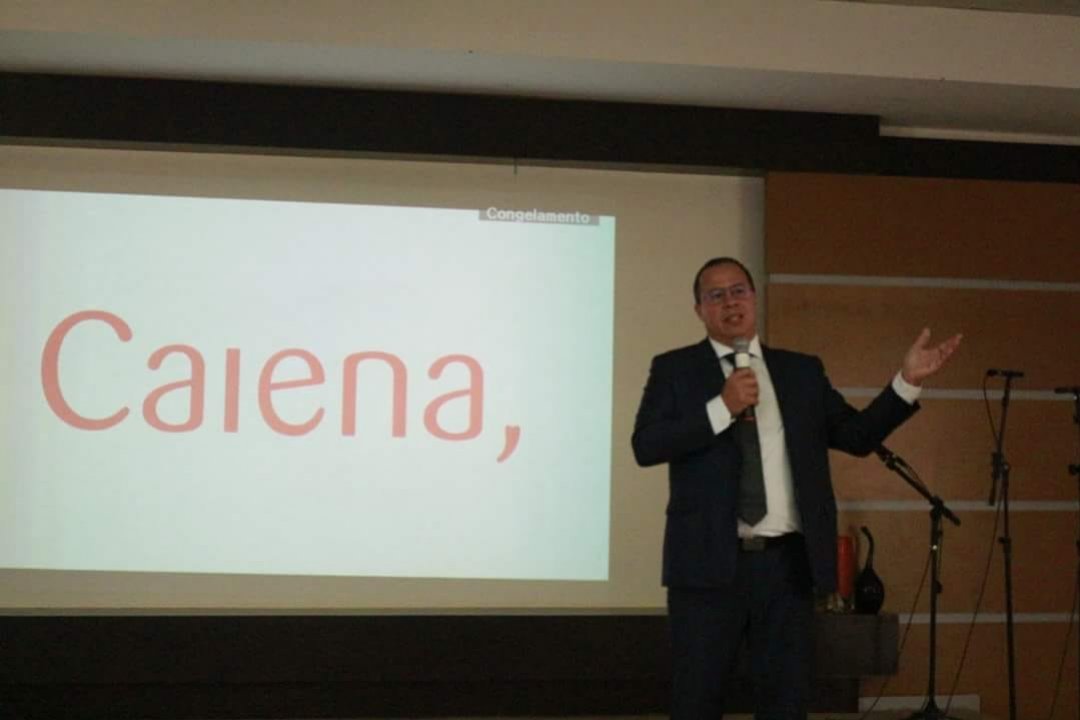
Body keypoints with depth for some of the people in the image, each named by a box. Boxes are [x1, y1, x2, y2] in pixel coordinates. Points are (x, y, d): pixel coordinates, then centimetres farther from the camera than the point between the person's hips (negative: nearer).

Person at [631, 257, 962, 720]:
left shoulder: (802, 371, 13)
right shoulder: (674, 369, 4)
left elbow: (858, 436, 10)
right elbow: (645, 446, -9)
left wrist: (907, 382, -1)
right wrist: (722, 408, -16)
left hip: (788, 563, 3)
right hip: (709, 561, -2)